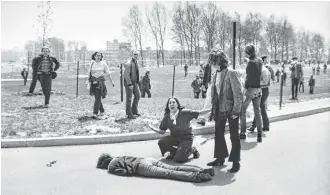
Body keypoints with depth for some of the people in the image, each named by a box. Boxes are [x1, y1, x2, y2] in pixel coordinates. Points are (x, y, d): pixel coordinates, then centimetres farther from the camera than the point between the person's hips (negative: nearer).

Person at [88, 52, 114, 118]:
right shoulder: (92, 64, 8)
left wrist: (112, 81, 0)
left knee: (98, 98, -10)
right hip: (93, 82, 3)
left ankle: (95, 113, -10)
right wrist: (89, 81, 4)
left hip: (101, 82, -3)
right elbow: (89, 73, 10)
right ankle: (102, 111, 28)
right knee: (97, 98, 9)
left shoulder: (103, 63, 1)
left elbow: (108, 73, 3)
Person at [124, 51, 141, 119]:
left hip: (135, 83, 9)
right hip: (128, 83, -9)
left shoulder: (136, 63, 12)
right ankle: (129, 114, 2)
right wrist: (130, 84, -24)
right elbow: (126, 75, -21)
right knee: (129, 98, -4)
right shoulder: (129, 64, -16)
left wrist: (137, 82, 18)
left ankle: (134, 111, 23)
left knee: (138, 95, 12)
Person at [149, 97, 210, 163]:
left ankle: (192, 150, 11)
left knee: (179, 159, -22)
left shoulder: (185, 113, -15)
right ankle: (174, 152, 8)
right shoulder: (166, 117, -5)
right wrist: (152, 128, -14)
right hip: (174, 137, 4)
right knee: (161, 142, -24)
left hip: (186, 138, -4)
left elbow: (200, 113, -11)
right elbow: (162, 131, 1)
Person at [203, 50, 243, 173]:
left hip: (231, 109, -7)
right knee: (218, 133, 14)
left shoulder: (231, 73, -14)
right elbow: (211, 93, 13)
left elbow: (238, 93, -15)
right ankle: (220, 158, 30)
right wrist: (205, 108, 11)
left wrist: (236, 111, -17)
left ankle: (236, 162, 14)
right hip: (219, 110, 7)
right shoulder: (215, 75, 8)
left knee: (234, 135, 3)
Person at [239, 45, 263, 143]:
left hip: (251, 89, -7)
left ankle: (243, 133, 9)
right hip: (258, 89, 7)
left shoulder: (251, 62, -15)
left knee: (242, 110, 7)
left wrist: (245, 88, -13)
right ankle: (259, 135, 9)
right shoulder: (259, 61, 8)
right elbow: (259, 75, 10)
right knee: (257, 112, 10)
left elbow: (250, 77, -18)